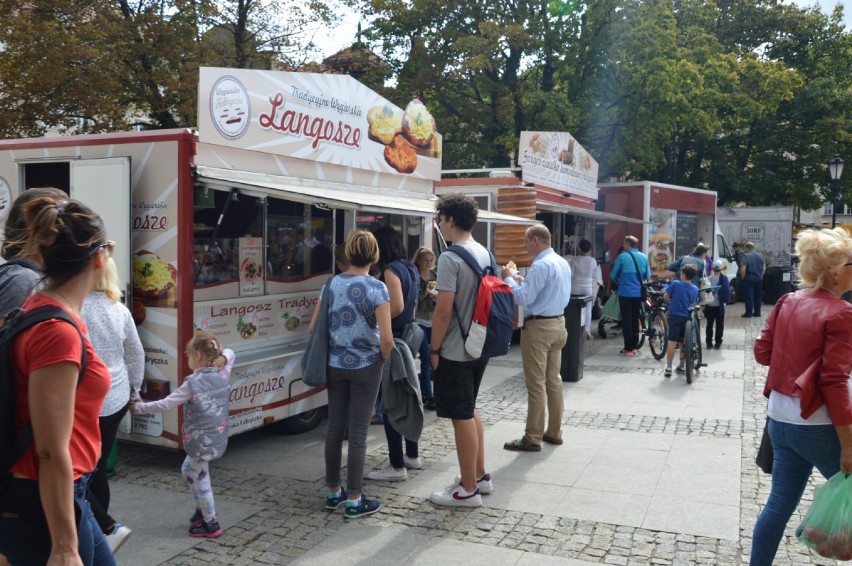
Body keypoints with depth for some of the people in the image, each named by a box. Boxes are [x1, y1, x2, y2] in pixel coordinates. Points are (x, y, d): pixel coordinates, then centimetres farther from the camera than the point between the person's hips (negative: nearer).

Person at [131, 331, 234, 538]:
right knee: (188, 469, 27)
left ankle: (211, 525, 20)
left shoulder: (193, 383, -20)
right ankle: (202, 509, 35)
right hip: (218, 437, 8)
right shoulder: (223, 373, -2)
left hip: (201, 441, -8)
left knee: (200, 480, 10)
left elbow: (165, 404, -17)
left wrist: (139, 408, -6)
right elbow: (229, 353, 20)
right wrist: (220, 357, 2)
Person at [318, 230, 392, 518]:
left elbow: (314, 328, 5)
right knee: (357, 434, 3)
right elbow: (387, 337, -18)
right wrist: (383, 357, 0)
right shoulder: (376, 287, -13)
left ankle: (333, 492, 25)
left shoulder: (331, 284, 1)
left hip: (335, 365, 4)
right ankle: (353, 500, 11)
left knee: (334, 430, 13)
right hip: (365, 367, -4)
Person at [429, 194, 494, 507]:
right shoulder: (485, 253, 7)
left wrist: (434, 348, -11)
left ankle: (468, 490, 12)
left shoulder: (450, 258, -19)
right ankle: (479, 476, 32)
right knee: (471, 411, 21)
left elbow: (443, 310, -21)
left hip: (455, 352, -9)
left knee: (462, 418, 1)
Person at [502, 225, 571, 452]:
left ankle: (533, 439, 2)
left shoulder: (541, 266, -19)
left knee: (536, 384, -4)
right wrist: (524, 281, 15)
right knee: (554, 380, 14)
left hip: (538, 327, -10)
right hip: (558, 323, 10)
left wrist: (509, 279, -7)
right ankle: (554, 432, 22)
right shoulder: (563, 263, 12)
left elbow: (524, 298, -20)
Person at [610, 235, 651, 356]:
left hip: (625, 293, -4)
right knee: (635, 319, 15)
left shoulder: (622, 257, -9)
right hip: (638, 293, 4)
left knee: (626, 320, 2)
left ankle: (628, 349, 0)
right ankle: (635, 347, 18)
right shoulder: (644, 257, 5)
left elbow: (613, 275, -3)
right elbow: (647, 276, 10)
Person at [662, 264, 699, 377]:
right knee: (683, 342, 14)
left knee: (672, 341, -4)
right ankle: (682, 366, 23)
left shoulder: (675, 283, -8)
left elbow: (665, 297, -5)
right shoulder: (695, 289, 2)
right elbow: (694, 304, 6)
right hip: (687, 317, 3)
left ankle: (668, 367, -7)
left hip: (674, 315, -3)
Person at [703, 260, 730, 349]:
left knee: (709, 324, 9)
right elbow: (727, 290, -9)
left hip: (709, 305, 1)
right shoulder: (724, 278, -8)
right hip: (719, 305, -1)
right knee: (719, 324, 7)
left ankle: (709, 342, 10)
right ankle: (718, 343, 7)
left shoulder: (708, 279, -6)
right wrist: (726, 300, 2)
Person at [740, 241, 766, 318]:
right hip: (759, 279, 6)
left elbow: (743, 269, -20)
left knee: (748, 297, -2)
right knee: (758, 296, 14)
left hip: (748, 279, -6)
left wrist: (742, 278, -9)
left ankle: (749, 313, -1)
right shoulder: (760, 256, 7)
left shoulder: (746, 256, -14)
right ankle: (757, 312, 20)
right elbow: (764, 268, 11)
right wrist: (760, 275, 19)